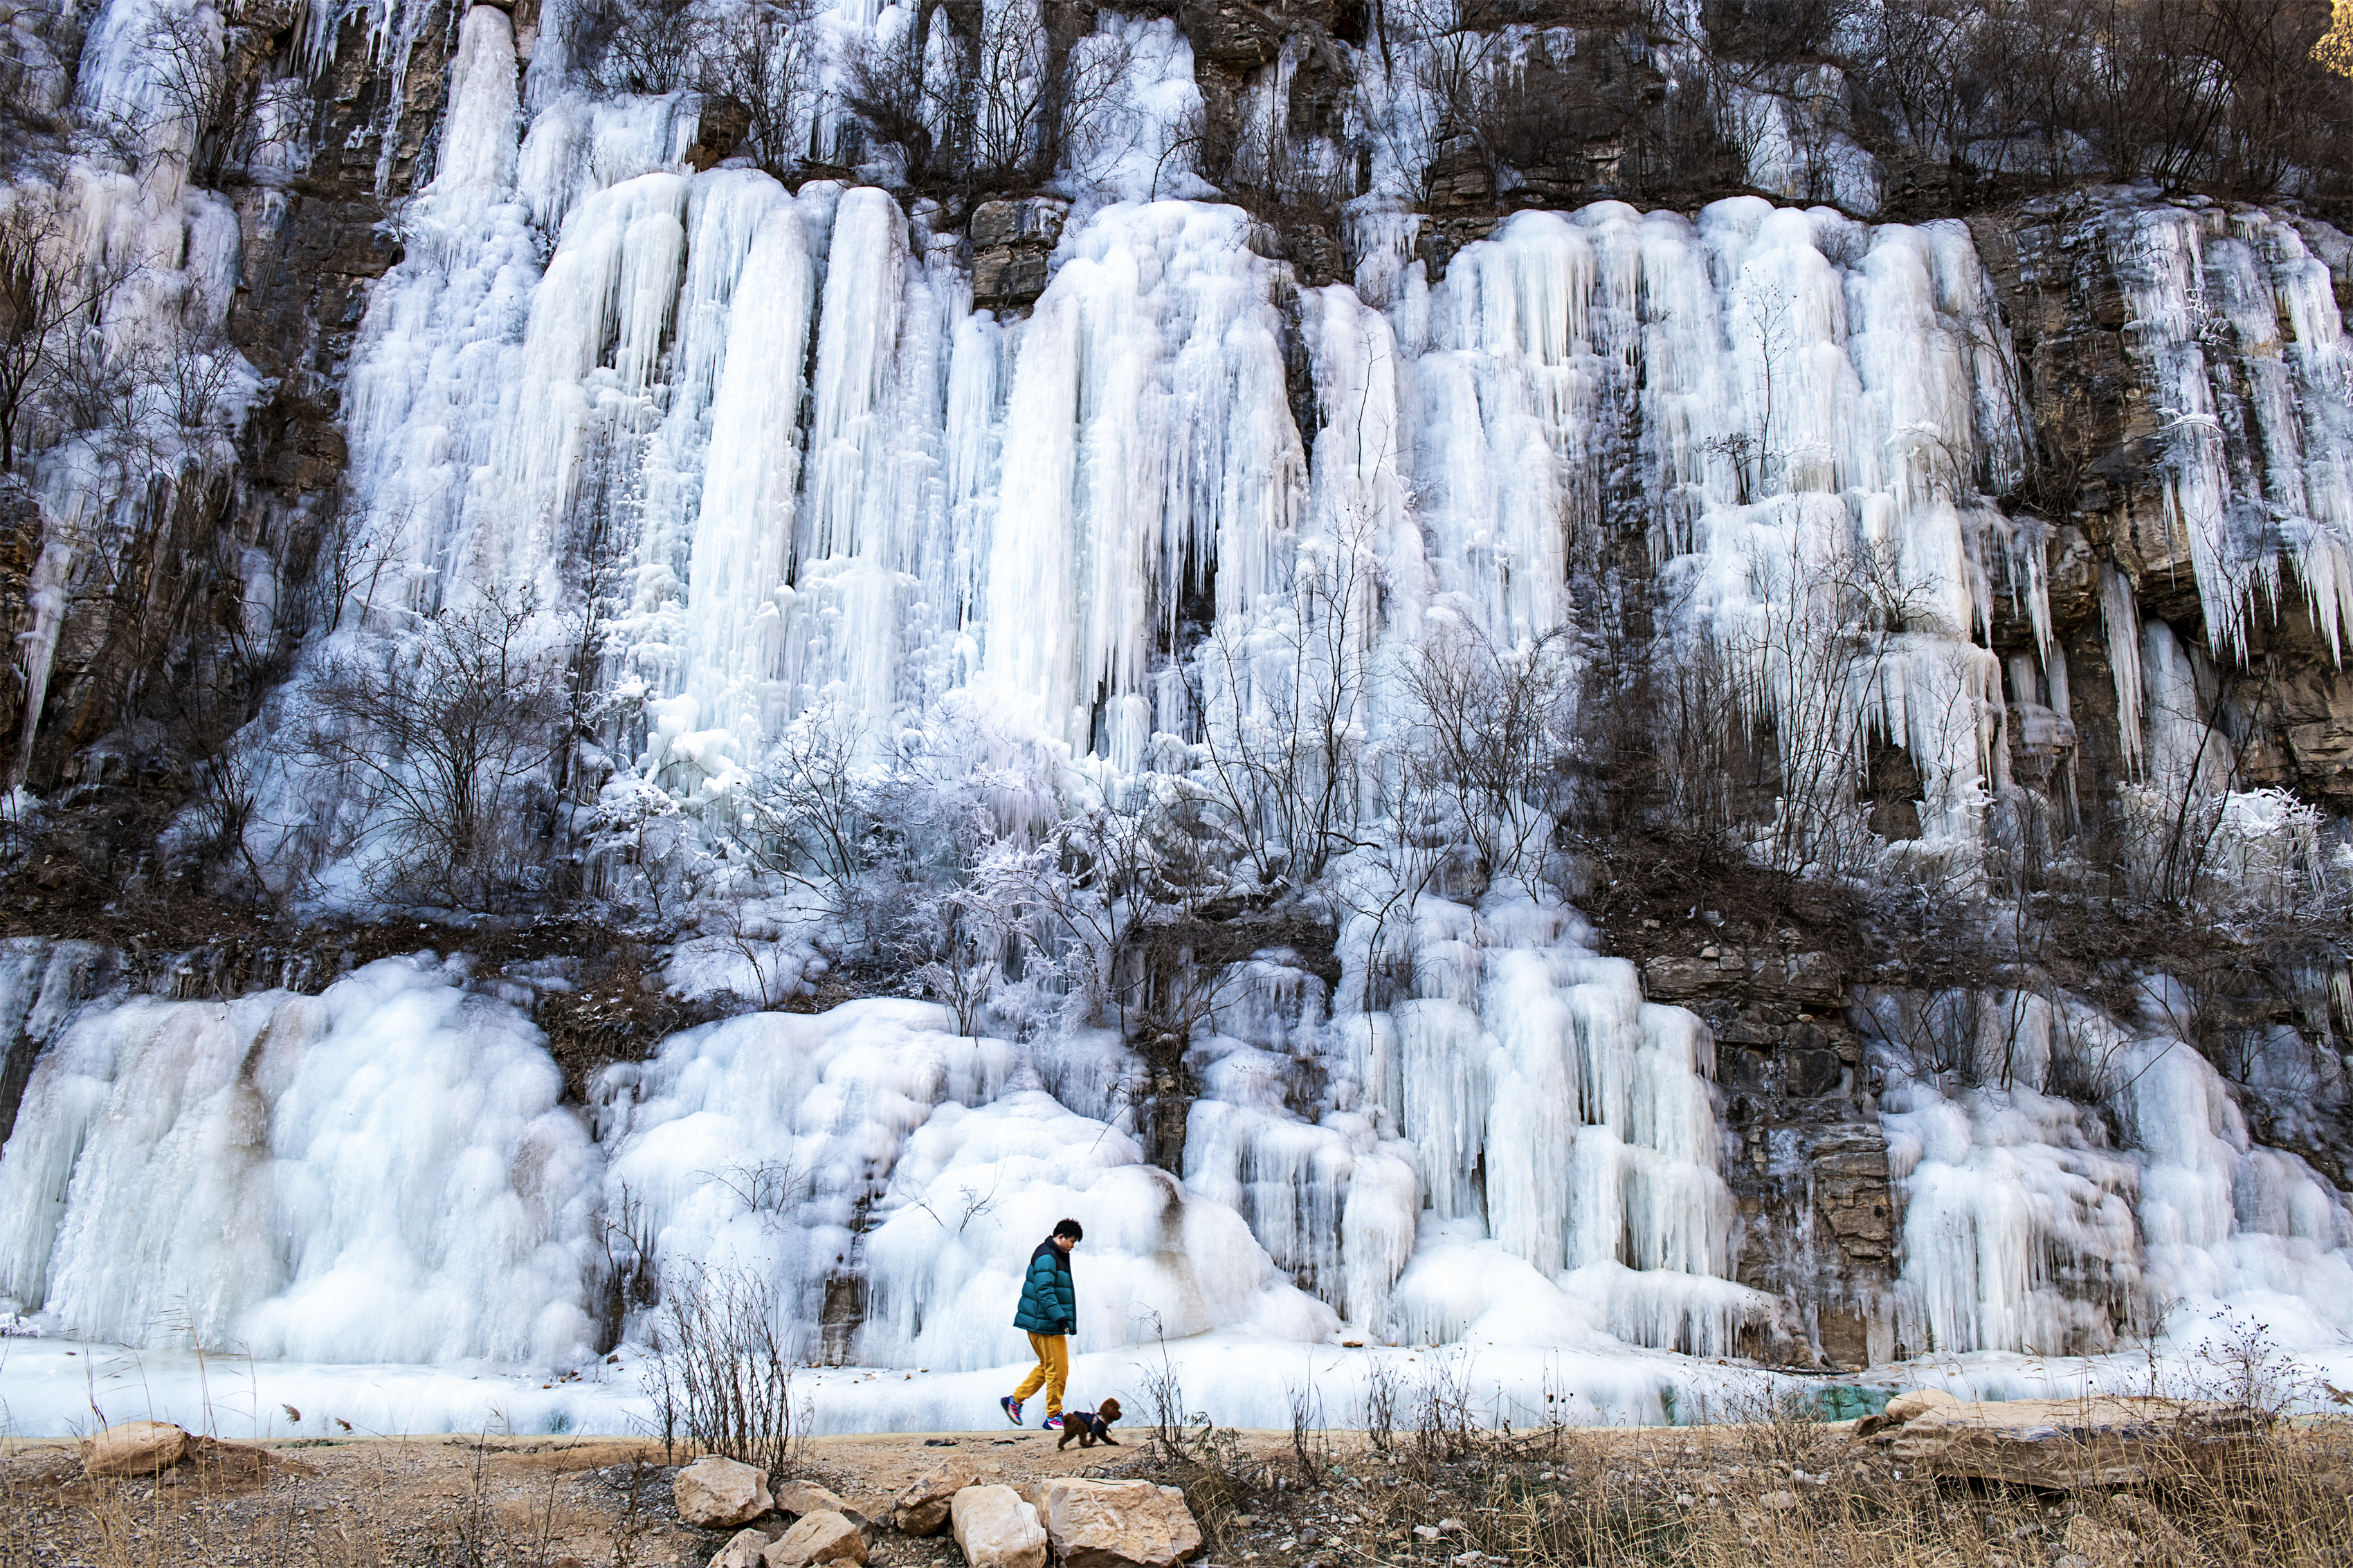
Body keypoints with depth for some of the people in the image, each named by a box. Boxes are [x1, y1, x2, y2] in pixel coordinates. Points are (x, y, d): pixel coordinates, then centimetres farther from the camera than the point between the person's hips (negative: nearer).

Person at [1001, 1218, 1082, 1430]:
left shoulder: (1056, 1256, 17)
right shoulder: (1046, 1257, -16)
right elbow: (1045, 1292, -24)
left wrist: (1062, 1317, 27)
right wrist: (1060, 1317, -29)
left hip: (1046, 1323, 11)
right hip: (1045, 1324, -11)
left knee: (1047, 1367, 17)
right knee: (1058, 1369, -5)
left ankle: (1015, 1400, 22)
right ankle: (1053, 1416, 3)